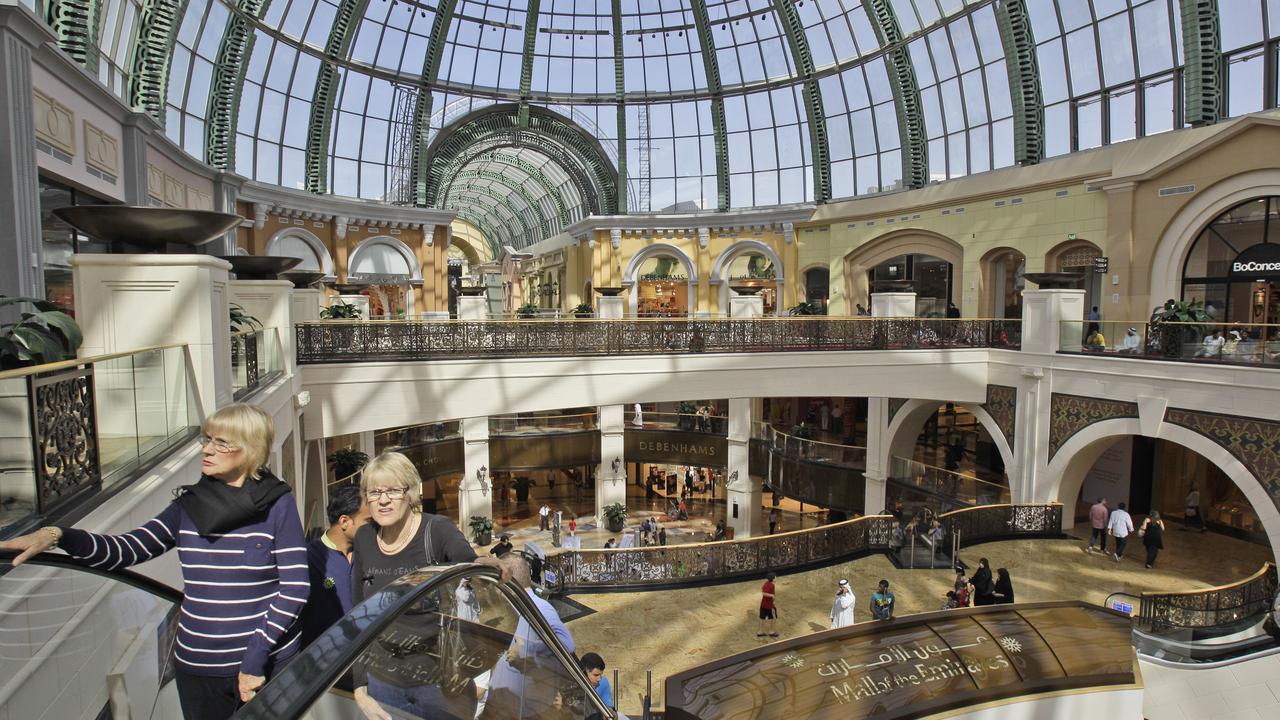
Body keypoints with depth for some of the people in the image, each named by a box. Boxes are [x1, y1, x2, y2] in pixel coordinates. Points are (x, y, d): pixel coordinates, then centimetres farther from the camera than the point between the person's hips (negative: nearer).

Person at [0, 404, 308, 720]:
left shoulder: (278, 504, -11)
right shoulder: (189, 504, 2)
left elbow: (296, 587, -14)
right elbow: (126, 550, -5)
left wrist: (256, 658, -15)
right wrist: (58, 536, -19)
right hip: (198, 667, 4)